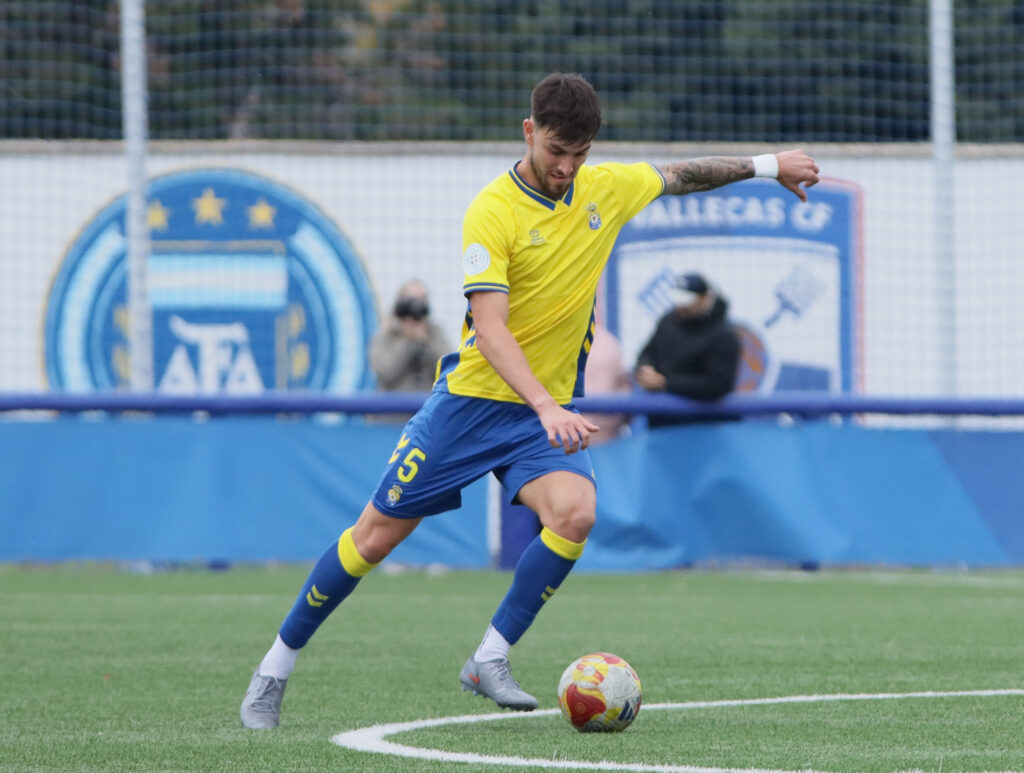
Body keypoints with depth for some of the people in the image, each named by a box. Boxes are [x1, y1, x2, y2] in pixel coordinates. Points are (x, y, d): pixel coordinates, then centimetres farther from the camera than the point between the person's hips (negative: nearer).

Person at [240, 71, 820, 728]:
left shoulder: (606, 188, 0)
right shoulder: (492, 212, -18)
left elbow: (682, 175, 21)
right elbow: (490, 329, -25)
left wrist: (769, 165, 25)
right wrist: (546, 407, -37)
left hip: (550, 410, 4)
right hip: (473, 399, -4)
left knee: (576, 512, -25)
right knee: (378, 534, 0)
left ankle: (490, 661, -12)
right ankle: (277, 668, 16)